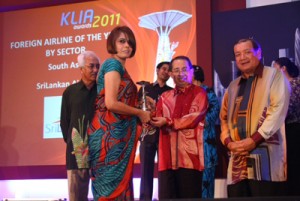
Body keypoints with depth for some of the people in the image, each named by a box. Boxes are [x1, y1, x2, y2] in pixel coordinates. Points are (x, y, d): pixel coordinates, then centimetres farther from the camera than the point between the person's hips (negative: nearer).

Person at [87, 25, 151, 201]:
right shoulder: (113, 64, -7)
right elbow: (110, 103, -18)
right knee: (111, 184, -7)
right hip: (110, 133, -9)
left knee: (118, 183, 8)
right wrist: (140, 113, -7)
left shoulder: (120, 68, 20)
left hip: (117, 133, 9)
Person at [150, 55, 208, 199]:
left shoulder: (199, 93, 4)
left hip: (189, 156, -4)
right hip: (168, 158, 4)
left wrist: (167, 122, -7)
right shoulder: (165, 97, 19)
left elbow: (193, 118, -9)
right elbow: (158, 120, 8)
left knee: (189, 197, -1)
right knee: (166, 197, 3)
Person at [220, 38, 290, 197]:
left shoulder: (274, 76, 4)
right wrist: (228, 142, 2)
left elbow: (278, 111, -8)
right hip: (238, 159, 6)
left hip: (266, 158, -5)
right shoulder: (233, 86, 24)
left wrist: (254, 139, -15)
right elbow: (224, 117, 21)